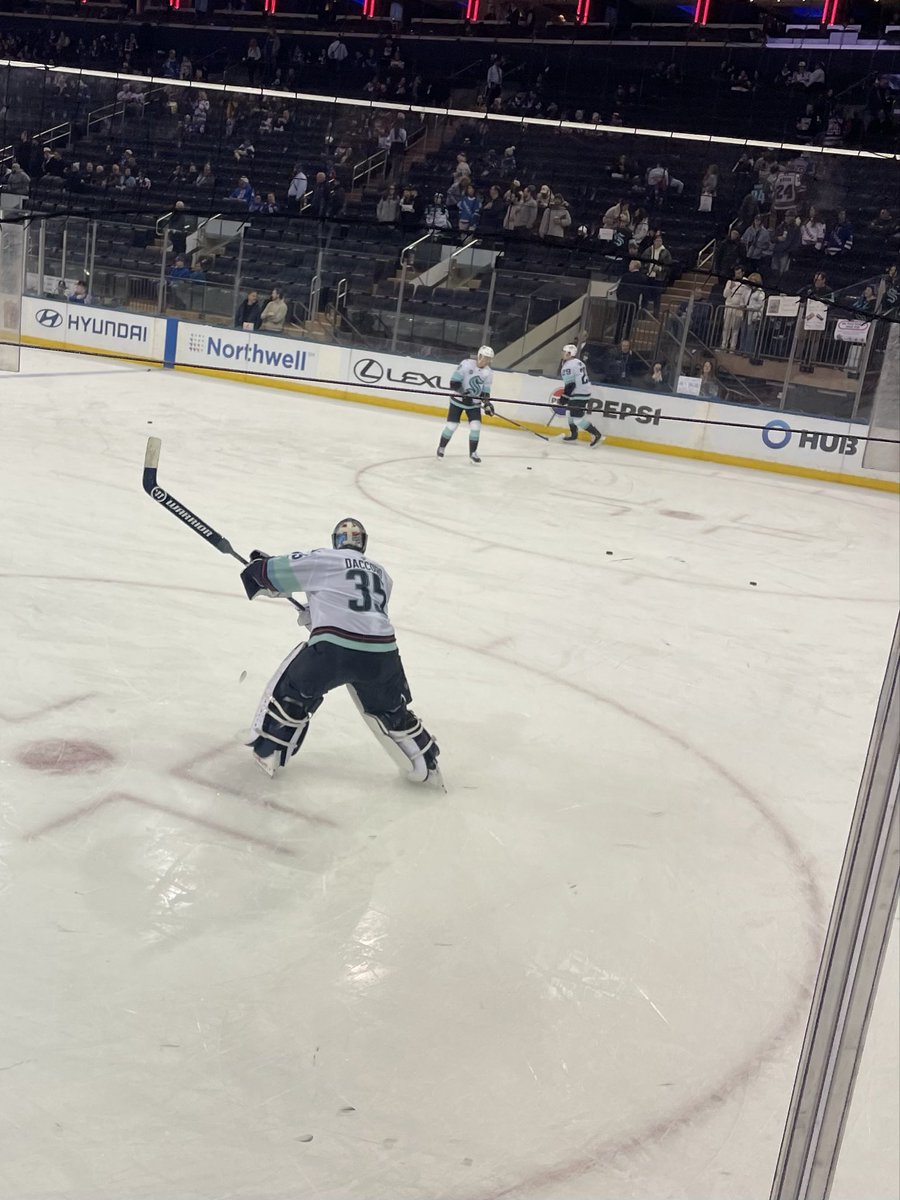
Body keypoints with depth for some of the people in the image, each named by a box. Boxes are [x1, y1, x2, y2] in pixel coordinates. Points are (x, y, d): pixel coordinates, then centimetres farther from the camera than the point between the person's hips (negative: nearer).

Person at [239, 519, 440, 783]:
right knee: (390, 710, 29)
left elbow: (271, 574, 13)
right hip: (381, 652, 4)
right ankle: (425, 762, 33)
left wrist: (259, 565, 37)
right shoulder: (381, 574, 26)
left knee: (291, 690, 21)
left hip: (333, 648, -4)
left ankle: (267, 753, 22)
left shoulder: (320, 559, 11)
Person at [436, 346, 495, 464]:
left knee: (476, 426, -9)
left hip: (474, 403, 4)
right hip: (458, 400, -4)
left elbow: (485, 392, 2)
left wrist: (487, 404, -13)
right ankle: (441, 447, 18)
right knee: (452, 425, -5)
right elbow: (454, 382, -18)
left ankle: (473, 452, 7)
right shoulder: (466, 364, -18)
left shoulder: (488, 373, -3)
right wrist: (463, 393, -27)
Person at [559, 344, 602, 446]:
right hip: (585, 391, 11)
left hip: (579, 395, -11)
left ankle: (595, 434, -9)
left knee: (578, 418, -8)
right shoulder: (578, 362, 13)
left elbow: (570, 384, -21)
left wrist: (564, 398, -13)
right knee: (570, 412, 21)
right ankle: (573, 435, 28)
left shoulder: (568, 366, -17)